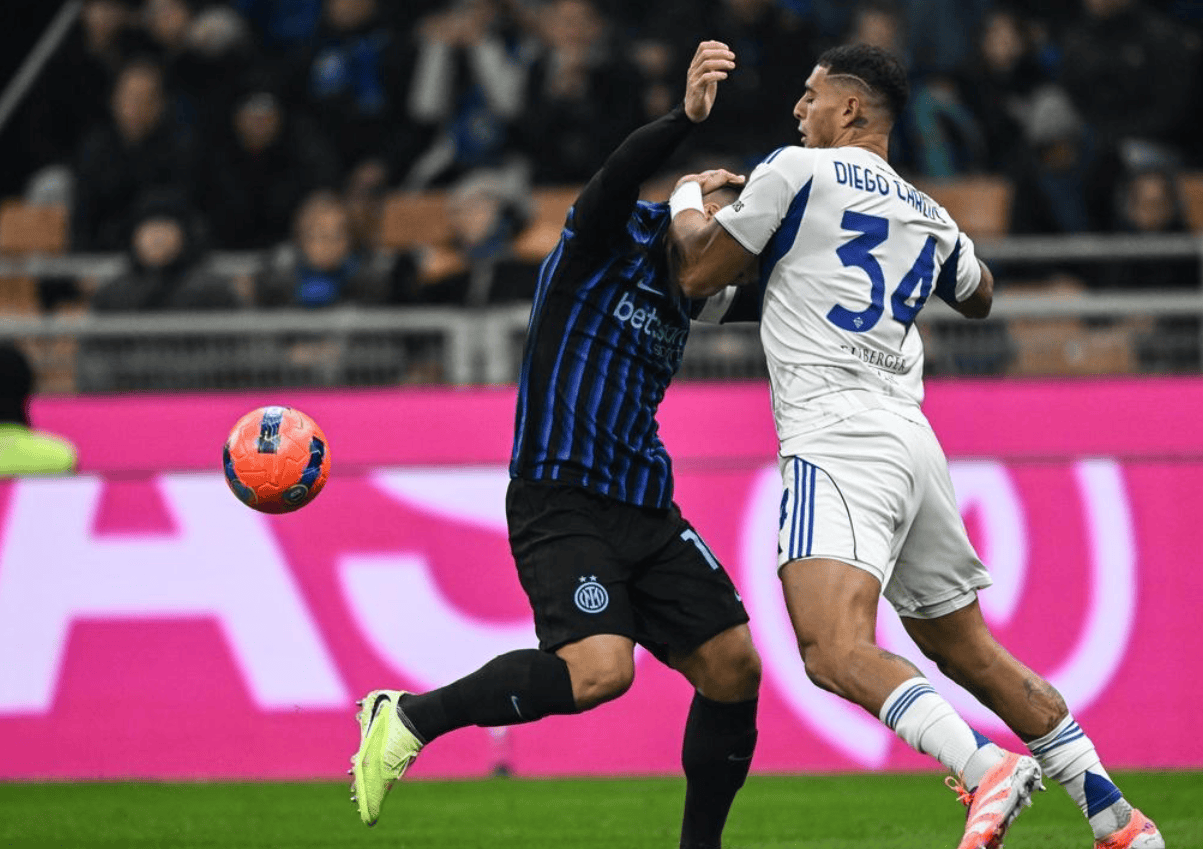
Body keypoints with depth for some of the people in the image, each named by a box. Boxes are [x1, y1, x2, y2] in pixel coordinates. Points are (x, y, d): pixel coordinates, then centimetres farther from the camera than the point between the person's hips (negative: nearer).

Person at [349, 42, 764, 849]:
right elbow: (618, 178, -27)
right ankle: (410, 716, -13)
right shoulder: (612, 240, -6)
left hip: (645, 509, 8)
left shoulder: (692, 286, 15)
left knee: (734, 667, 1)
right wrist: (686, 118, -44)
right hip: (561, 502, -8)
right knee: (599, 667, -28)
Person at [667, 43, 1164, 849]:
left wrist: (688, 201, 28)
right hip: (913, 443, 8)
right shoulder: (929, 216, 22)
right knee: (969, 652, 16)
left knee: (833, 650, -23)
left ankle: (987, 766, -42)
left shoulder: (798, 172, 2)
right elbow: (980, 296, 43)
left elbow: (695, 275, 8)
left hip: (840, 440, -8)